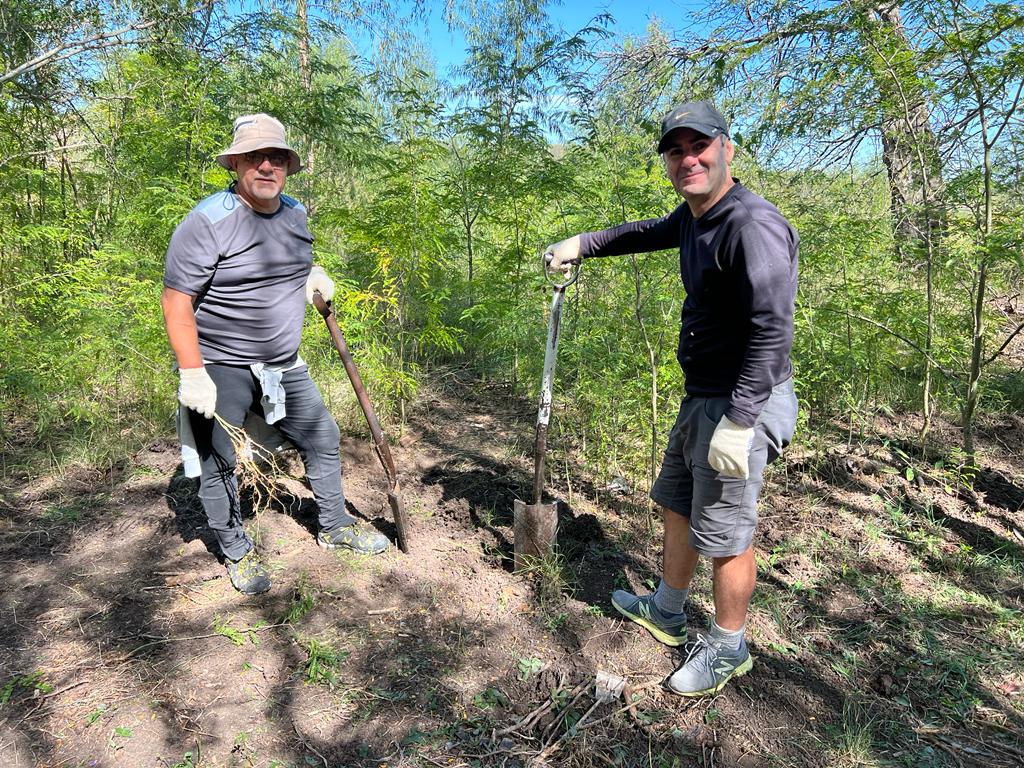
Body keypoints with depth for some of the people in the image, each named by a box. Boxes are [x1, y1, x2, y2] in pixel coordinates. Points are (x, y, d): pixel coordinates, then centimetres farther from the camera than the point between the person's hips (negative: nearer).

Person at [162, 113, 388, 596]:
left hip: (283, 365, 6)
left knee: (323, 439, 13)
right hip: (219, 369, -6)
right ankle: (237, 552, 27)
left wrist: (313, 276, 1)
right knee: (219, 464, 4)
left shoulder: (297, 215, 4)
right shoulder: (208, 221, -17)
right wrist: (192, 374, -23)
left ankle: (335, 528, 33)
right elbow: (176, 301, -17)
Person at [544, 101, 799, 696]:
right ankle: (666, 613, 44)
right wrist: (582, 244, 28)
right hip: (703, 399, 10)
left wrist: (738, 421, -29)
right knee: (677, 506, 22)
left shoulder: (752, 225, -22)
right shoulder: (693, 215, 9)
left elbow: (773, 330, -28)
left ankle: (728, 651, 27)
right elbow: (650, 234, 31)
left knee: (725, 533, 4)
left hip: (743, 404, -10)